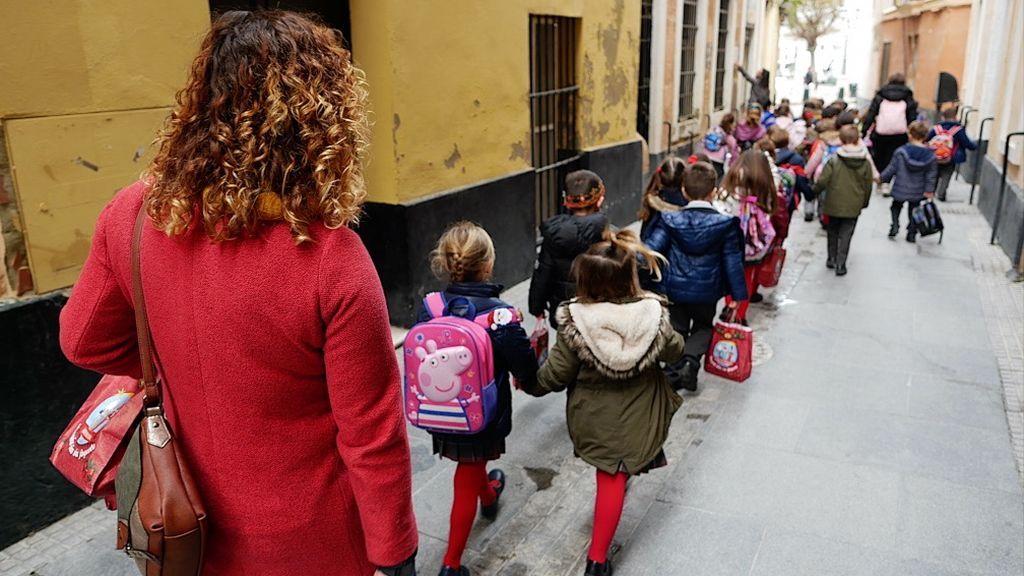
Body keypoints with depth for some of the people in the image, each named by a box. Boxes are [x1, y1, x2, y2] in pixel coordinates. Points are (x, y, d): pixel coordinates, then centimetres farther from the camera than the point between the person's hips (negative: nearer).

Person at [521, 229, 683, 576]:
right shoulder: (653, 315, -19)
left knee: (608, 474, 28)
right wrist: (669, 335, 25)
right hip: (634, 417, 0)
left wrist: (529, 383, 7)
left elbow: (554, 375, -15)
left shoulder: (576, 323, -25)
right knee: (613, 479, 16)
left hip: (592, 417, 0)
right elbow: (674, 352, 1)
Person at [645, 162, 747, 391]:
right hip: (707, 292, 0)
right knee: (703, 327, 22)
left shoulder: (671, 221, -9)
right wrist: (737, 294, 1)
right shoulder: (725, 224, -9)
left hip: (675, 289, 0)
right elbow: (732, 261, -6)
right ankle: (691, 358, -4)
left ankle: (675, 366, 0)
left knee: (676, 330, 19)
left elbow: (650, 250, -14)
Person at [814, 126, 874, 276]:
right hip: (853, 206, 1)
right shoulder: (866, 163, -3)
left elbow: (822, 181, -15)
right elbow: (868, 186, 4)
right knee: (845, 235, 6)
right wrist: (864, 202, 18)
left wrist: (814, 190, 5)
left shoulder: (834, 160, -13)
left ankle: (832, 259, 30)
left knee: (833, 232, 19)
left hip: (834, 204, -1)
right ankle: (840, 265, 3)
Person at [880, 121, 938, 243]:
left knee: (896, 206, 23)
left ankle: (895, 226, 6)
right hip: (917, 192, 2)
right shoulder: (930, 155, -8)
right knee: (913, 210, 19)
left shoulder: (901, 152, -16)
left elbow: (892, 169, -10)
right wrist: (929, 190, 2)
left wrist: (882, 177, 6)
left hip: (900, 190, -2)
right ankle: (912, 233, 20)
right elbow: (931, 175, -4)